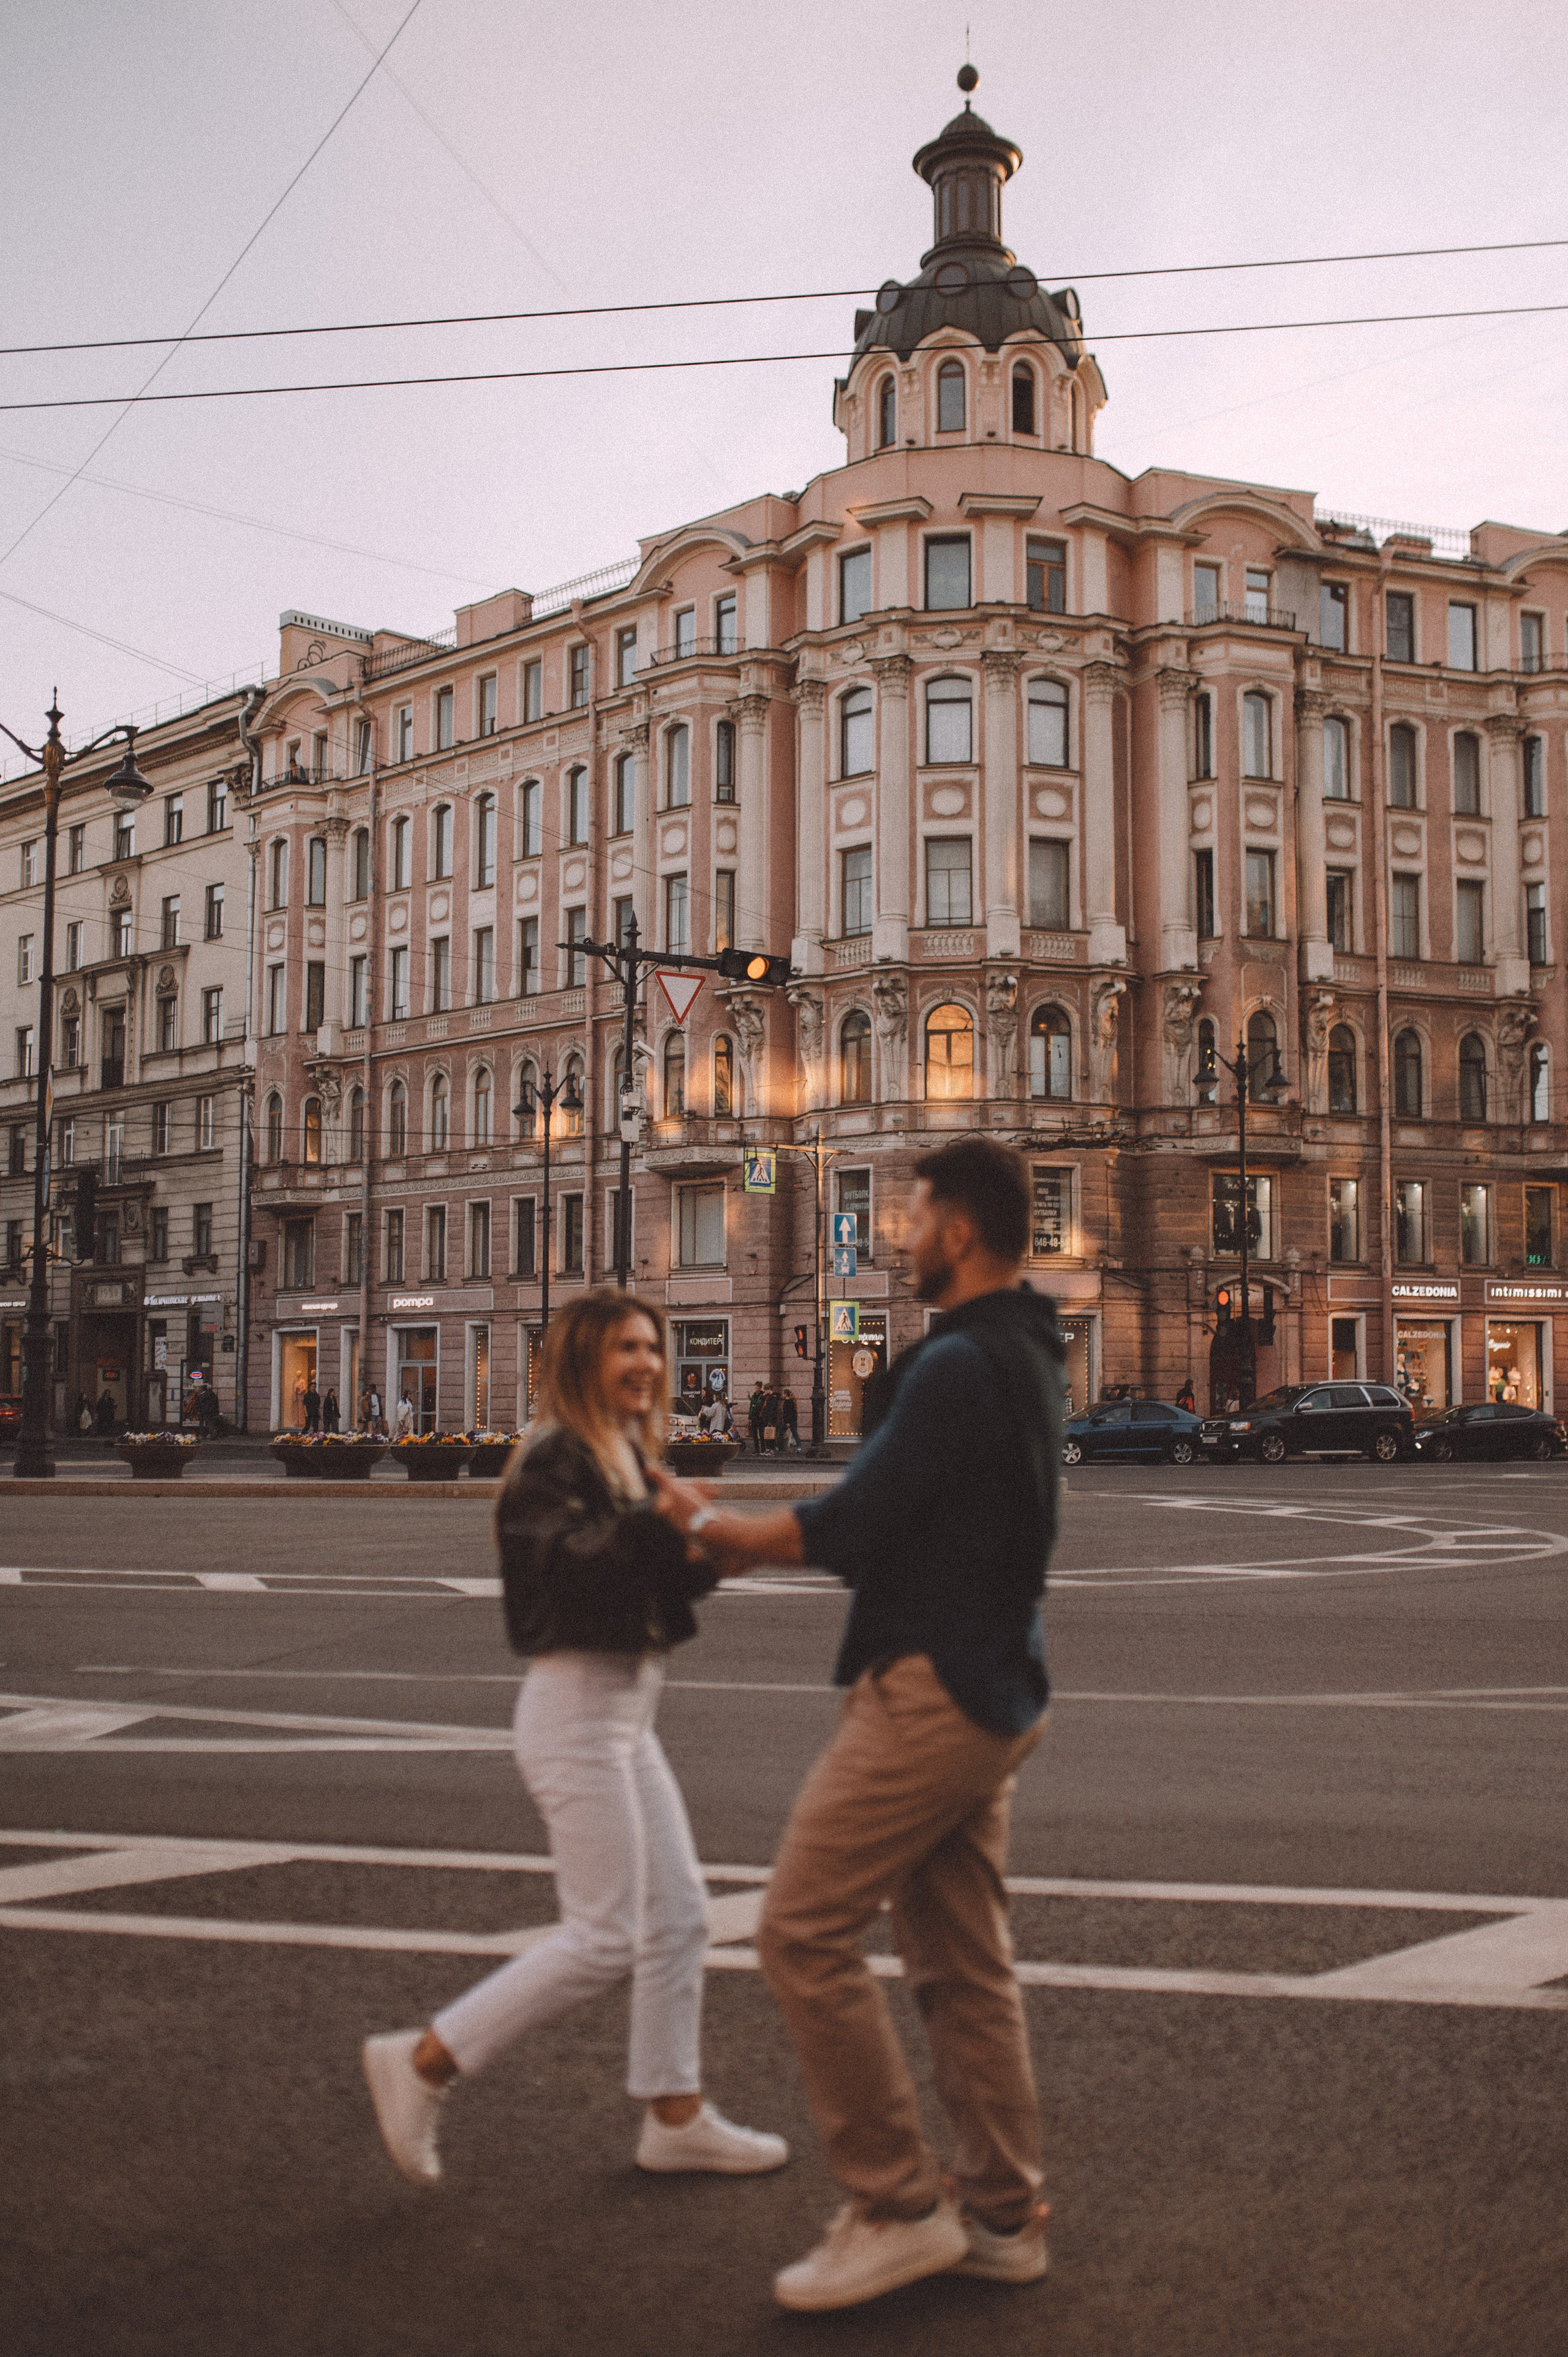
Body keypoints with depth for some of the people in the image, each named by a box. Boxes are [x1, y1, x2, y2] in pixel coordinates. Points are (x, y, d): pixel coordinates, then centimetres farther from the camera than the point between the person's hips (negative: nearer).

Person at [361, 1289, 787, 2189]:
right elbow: (560, 1563, -28)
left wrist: (698, 1559, -3)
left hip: (627, 1715, 10)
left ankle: (676, 2115, 21)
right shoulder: (555, 1458, -13)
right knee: (604, 1938, -6)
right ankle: (424, 2060, 4)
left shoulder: (626, 1458, 16)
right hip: (578, 1708, -10)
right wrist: (661, 1526, -32)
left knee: (680, 1917, 11)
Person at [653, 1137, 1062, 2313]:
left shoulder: (959, 1364, -18)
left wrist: (715, 1525, -1)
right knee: (965, 1961, 14)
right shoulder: (1026, 1355, 14)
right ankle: (1003, 2217, 21)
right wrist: (760, 1536, 15)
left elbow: (854, 1527, -17)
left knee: (805, 1932, -5)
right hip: (992, 1694, 10)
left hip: (929, 1690, -10)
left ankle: (898, 2205, 2)